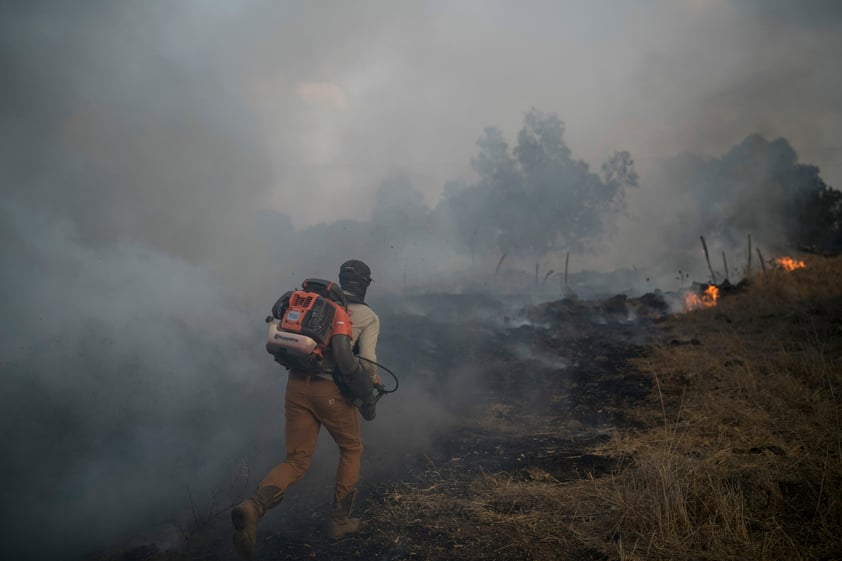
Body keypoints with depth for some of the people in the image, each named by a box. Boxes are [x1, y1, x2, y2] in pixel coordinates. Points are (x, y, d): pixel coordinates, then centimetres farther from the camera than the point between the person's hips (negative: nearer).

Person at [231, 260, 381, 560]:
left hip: (296, 386, 4)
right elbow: (367, 364, -9)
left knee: (296, 460, 10)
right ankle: (339, 520, 26)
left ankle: (253, 506, -17)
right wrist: (368, 399, 4)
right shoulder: (368, 317, 1)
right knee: (351, 449, 22)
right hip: (332, 391, -4)